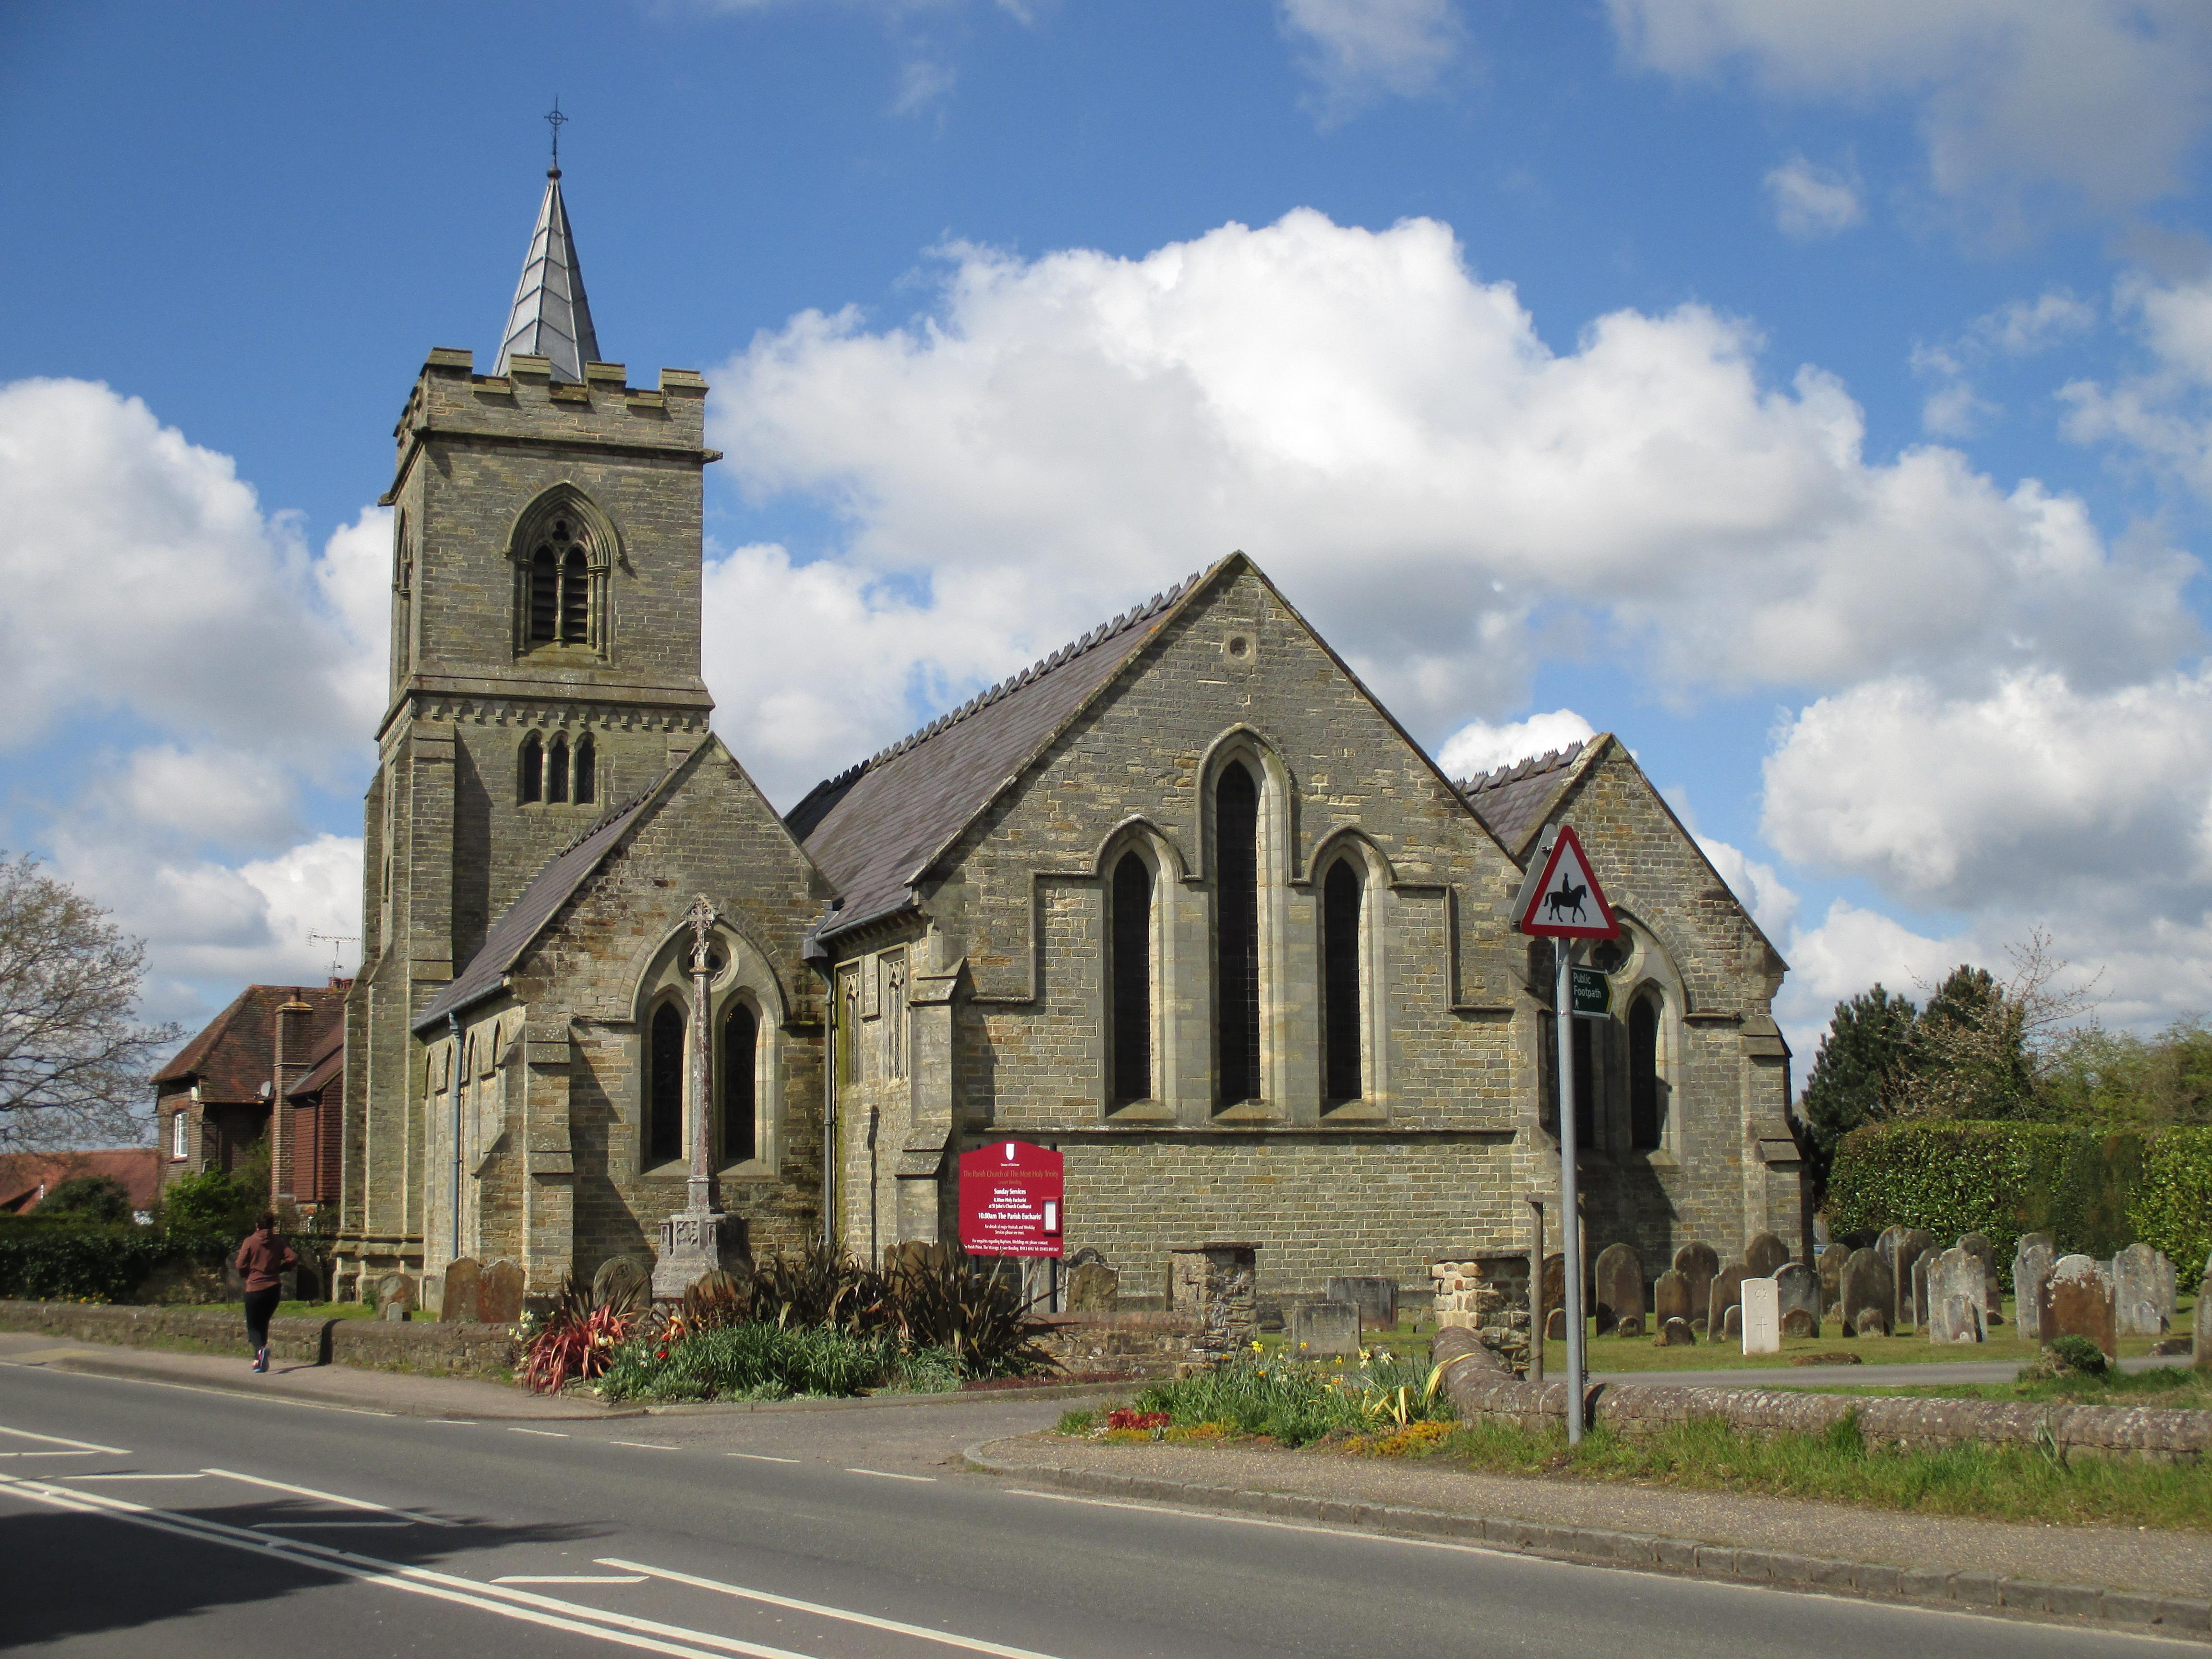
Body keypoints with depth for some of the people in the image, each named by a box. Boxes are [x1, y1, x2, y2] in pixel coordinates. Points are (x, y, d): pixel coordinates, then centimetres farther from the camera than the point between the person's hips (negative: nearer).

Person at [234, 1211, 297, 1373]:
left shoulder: (250, 1242, -5)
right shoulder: (278, 1242, 3)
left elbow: (241, 1266, -7)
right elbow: (293, 1260, -5)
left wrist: (250, 1274, 13)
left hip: (255, 1288, -3)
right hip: (274, 1287, 3)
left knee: (253, 1326, 3)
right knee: (263, 1323, 18)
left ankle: (261, 1348, -26)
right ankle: (259, 1360, 16)